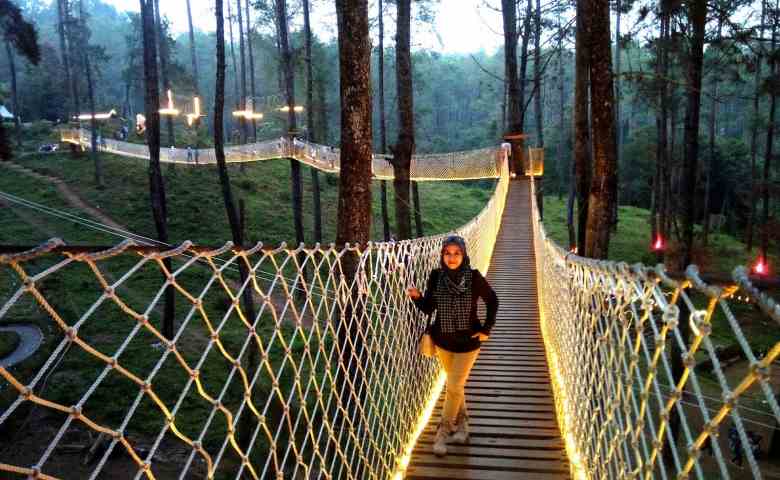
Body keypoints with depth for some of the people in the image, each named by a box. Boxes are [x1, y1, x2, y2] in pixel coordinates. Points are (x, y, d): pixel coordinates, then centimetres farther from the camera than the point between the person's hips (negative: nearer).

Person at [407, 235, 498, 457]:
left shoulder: (474, 277, -17)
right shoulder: (436, 276, -10)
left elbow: (492, 300, -2)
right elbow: (428, 308, -4)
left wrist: (487, 329, -5)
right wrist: (417, 297, -24)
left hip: (468, 342, -3)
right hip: (443, 340, 3)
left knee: (454, 387, 0)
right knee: (456, 386, 18)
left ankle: (442, 434, 16)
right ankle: (462, 427, 37)